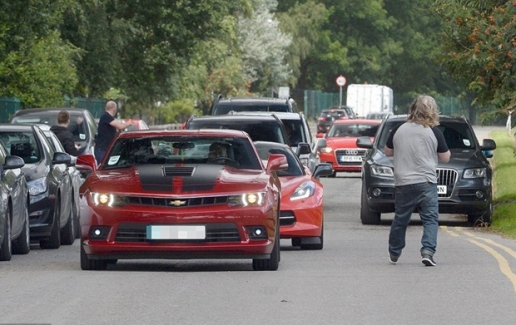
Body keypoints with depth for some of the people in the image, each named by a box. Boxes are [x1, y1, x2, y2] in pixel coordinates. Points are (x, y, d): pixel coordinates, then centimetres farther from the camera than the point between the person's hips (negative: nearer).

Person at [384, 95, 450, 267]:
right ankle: (427, 251, -18)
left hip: (402, 183, 3)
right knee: (430, 219, -1)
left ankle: (394, 253, 28)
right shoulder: (434, 132, -5)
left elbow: (388, 152, 15)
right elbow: (445, 157, 3)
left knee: (400, 219, 16)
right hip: (426, 182, -3)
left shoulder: (398, 130, 2)